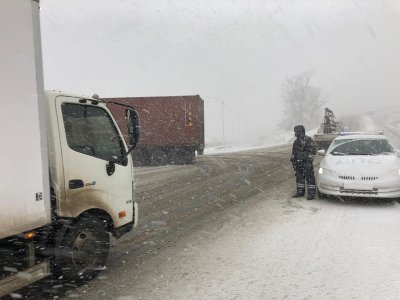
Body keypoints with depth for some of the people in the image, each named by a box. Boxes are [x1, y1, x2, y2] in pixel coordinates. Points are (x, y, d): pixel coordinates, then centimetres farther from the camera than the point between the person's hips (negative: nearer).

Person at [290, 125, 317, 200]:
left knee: (309, 178, -4)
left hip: (306, 163, -7)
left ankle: (311, 194, 1)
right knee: (299, 177, 11)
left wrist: (309, 159, -15)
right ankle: (300, 192, 21)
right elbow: (294, 152, 23)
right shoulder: (296, 142, 14)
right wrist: (292, 159, 19)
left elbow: (313, 150, -11)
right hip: (298, 163, 7)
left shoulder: (308, 140, -8)